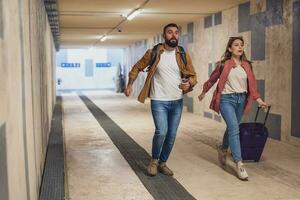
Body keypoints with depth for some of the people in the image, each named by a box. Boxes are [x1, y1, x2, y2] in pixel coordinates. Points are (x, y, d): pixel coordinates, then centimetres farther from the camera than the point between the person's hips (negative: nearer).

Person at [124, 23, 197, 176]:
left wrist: (189, 84, -19)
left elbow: (192, 76, 3)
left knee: (172, 135, 9)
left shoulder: (183, 55, 1)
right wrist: (130, 85, -1)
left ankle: (162, 163, 29)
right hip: (159, 101, -3)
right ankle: (154, 160, 11)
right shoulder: (153, 53, -5)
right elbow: (137, 67, 7)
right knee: (161, 132, -16)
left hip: (177, 101, 3)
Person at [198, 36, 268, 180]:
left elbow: (251, 84, 6)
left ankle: (223, 149, 45)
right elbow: (212, 79, 8)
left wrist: (258, 99, -4)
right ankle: (239, 164, -15)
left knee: (232, 128, 17)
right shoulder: (224, 64, -4)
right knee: (234, 129, -15)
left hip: (241, 99, 5)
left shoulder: (247, 65, 7)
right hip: (227, 99, -5)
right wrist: (203, 92, 17)